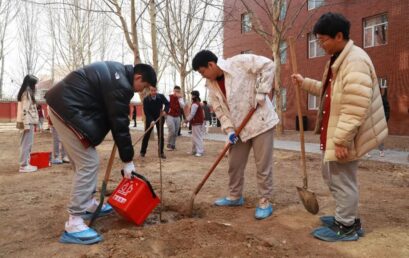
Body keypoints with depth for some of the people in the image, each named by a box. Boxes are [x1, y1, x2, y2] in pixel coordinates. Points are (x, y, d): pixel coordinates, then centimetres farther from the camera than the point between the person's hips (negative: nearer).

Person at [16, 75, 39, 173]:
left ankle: (25, 163, 18)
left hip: (28, 122, 10)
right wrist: (27, 124, -22)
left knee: (26, 143, 12)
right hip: (28, 122, -10)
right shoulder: (27, 93, -12)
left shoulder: (27, 92, 17)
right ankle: (24, 165, -3)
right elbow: (25, 110, -19)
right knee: (27, 144, -6)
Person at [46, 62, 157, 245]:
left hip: (64, 104, 11)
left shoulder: (118, 72, 12)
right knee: (88, 163, -12)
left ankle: (88, 204, 29)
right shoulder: (120, 85, -19)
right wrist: (128, 161, -9)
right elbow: (120, 125, -18)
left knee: (84, 161, 16)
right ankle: (73, 224, -9)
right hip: (68, 109, -11)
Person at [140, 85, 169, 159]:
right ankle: (143, 152, 13)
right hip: (150, 119, -1)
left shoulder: (161, 96, -13)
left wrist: (165, 111, -23)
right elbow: (146, 111, -20)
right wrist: (151, 120, -32)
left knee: (161, 136, 2)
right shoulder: (146, 99, -19)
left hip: (159, 118, 2)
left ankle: (161, 152, 10)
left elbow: (167, 103, -3)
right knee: (146, 135, 2)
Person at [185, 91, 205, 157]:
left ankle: (200, 151, -4)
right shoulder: (198, 104, 17)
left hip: (196, 123, -11)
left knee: (197, 137, -7)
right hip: (199, 122, 11)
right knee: (194, 137, 16)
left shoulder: (194, 104, -16)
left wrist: (187, 119, -3)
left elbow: (192, 114, -18)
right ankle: (194, 150, 23)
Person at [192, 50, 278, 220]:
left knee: (263, 165, 0)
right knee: (235, 164, 14)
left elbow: (268, 65, -15)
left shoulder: (240, 62, -14)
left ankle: (265, 202, 14)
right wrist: (229, 129, -6)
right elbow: (219, 109, 7)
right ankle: (235, 196, 33)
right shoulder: (212, 85, 4)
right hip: (239, 128, 7)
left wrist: (261, 93, -18)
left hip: (260, 121, -6)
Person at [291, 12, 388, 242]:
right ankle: (347, 217, 36)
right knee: (333, 176, 20)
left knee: (342, 179, 2)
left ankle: (346, 227, 19)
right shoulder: (338, 59, 13)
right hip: (333, 131, 11)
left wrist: (341, 139, -26)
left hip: (344, 136, -10)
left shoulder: (355, 61, -21)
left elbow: (355, 108, -27)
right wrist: (305, 83, 16)